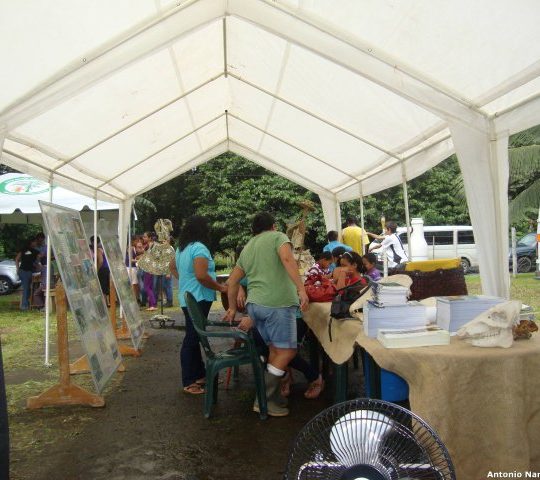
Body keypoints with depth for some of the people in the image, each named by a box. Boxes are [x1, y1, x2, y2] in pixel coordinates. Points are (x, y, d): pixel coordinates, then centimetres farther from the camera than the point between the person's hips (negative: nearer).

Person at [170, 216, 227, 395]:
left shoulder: (181, 248, 12)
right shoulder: (199, 248, -18)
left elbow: (173, 267, 27)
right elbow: (201, 276, -27)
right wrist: (221, 288, -17)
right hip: (198, 299, -10)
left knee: (193, 337, 17)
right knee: (192, 339, -3)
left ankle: (199, 374, 28)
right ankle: (189, 382, 6)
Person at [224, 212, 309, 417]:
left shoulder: (247, 248, 23)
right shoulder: (278, 237, 4)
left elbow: (233, 281, 24)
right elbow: (287, 259, -16)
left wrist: (232, 308, 33)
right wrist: (301, 289, -21)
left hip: (254, 304, 7)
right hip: (278, 303, -7)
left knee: (274, 349, 16)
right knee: (287, 351, -1)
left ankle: (273, 396, 16)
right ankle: (264, 399, -3)